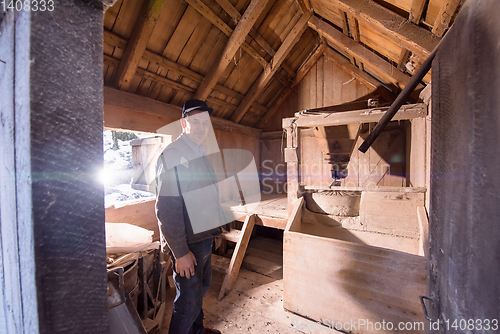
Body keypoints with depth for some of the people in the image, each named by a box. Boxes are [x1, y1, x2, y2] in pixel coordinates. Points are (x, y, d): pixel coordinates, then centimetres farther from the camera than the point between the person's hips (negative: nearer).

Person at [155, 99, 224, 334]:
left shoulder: (202, 152, 9)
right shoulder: (172, 155, -18)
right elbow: (166, 209, -22)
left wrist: (215, 227, 15)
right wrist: (180, 252, -21)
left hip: (204, 237, 9)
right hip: (188, 243, -9)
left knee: (202, 287, 25)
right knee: (189, 299, 7)